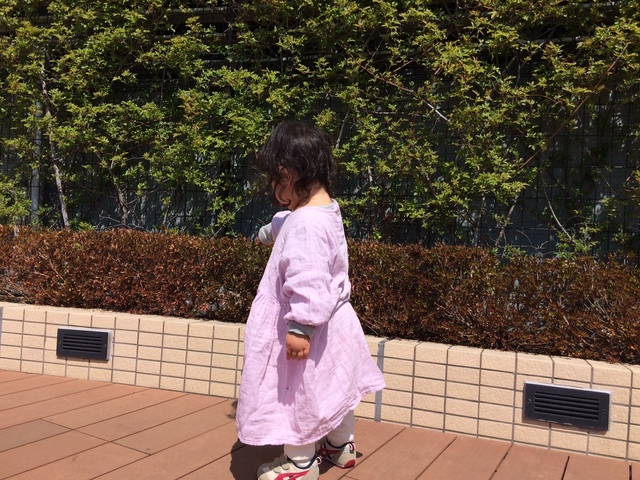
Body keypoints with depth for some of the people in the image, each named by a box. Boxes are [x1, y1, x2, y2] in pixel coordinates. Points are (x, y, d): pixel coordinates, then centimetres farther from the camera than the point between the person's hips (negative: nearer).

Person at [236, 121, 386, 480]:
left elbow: (309, 282, -34)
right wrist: (269, 233, 44)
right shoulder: (326, 209, 4)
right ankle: (341, 446, 43)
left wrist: (300, 327, -31)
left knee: (299, 392, 8)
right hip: (333, 322, 10)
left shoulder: (306, 224, -29)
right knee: (331, 385, 25)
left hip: (311, 329, -10)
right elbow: (287, 224, 26)